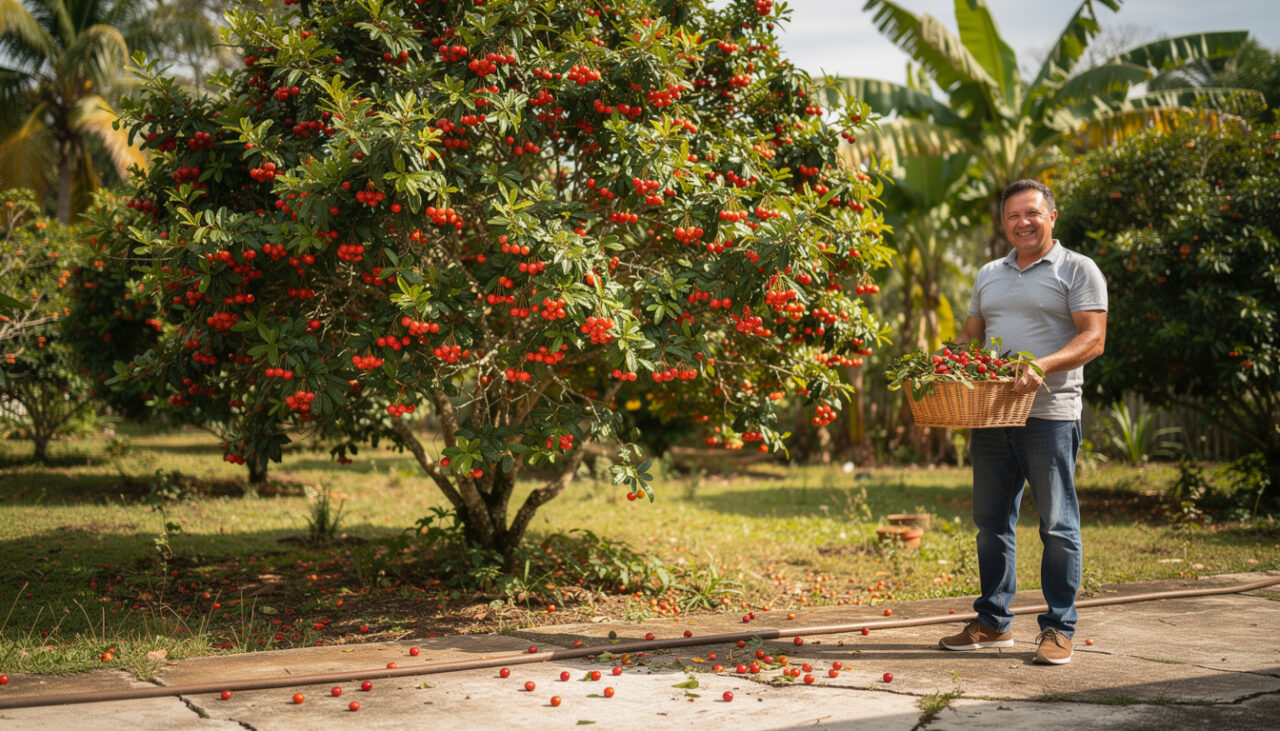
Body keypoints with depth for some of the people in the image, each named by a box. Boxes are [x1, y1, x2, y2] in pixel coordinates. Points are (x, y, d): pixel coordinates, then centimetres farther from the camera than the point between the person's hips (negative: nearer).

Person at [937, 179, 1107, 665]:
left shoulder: (1077, 270, 1)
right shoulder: (988, 275, 19)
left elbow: (1093, 338, -8)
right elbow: (969, 337, 23)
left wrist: (1042, 366, -23)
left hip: (1050, 413, -6)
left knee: (1058, 524, -2)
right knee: (992, 522, 9)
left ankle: (1058, 629, 4)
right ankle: (993, 622, 19)